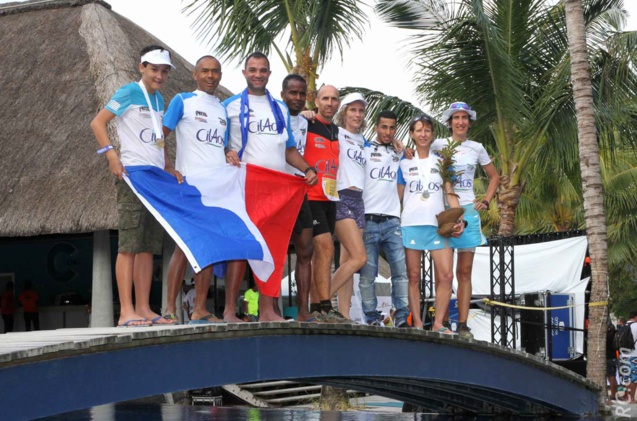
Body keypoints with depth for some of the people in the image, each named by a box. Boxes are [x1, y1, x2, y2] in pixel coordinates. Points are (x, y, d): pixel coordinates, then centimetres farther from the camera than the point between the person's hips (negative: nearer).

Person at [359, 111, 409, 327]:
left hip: (392, 221, 3)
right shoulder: (365, 150, 8)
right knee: (368, 273, -4)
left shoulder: (400, 154, 19)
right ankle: (372, 319, 2)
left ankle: (402, 317, -3)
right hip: (368, 220, -3)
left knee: (401, 270, -6)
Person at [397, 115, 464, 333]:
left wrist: (458, 219, -1)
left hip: (438, 224, 1)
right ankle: (417, 324, 3)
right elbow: (398, 196, 11)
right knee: (413, 276, -1)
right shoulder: (404, 163, 10)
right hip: (411, 223, -1)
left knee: (446, 276, -9)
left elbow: (450, 194, 11)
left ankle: (438, 324, -3)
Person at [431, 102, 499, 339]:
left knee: (465, 272, 2)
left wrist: (486, 201, 12)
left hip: (468, 211, 3)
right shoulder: (438, 145, 4)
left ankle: (463, 325, 3)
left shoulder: (476, 148, 12)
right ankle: (444, 324, -1)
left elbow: (494, 176, 22)